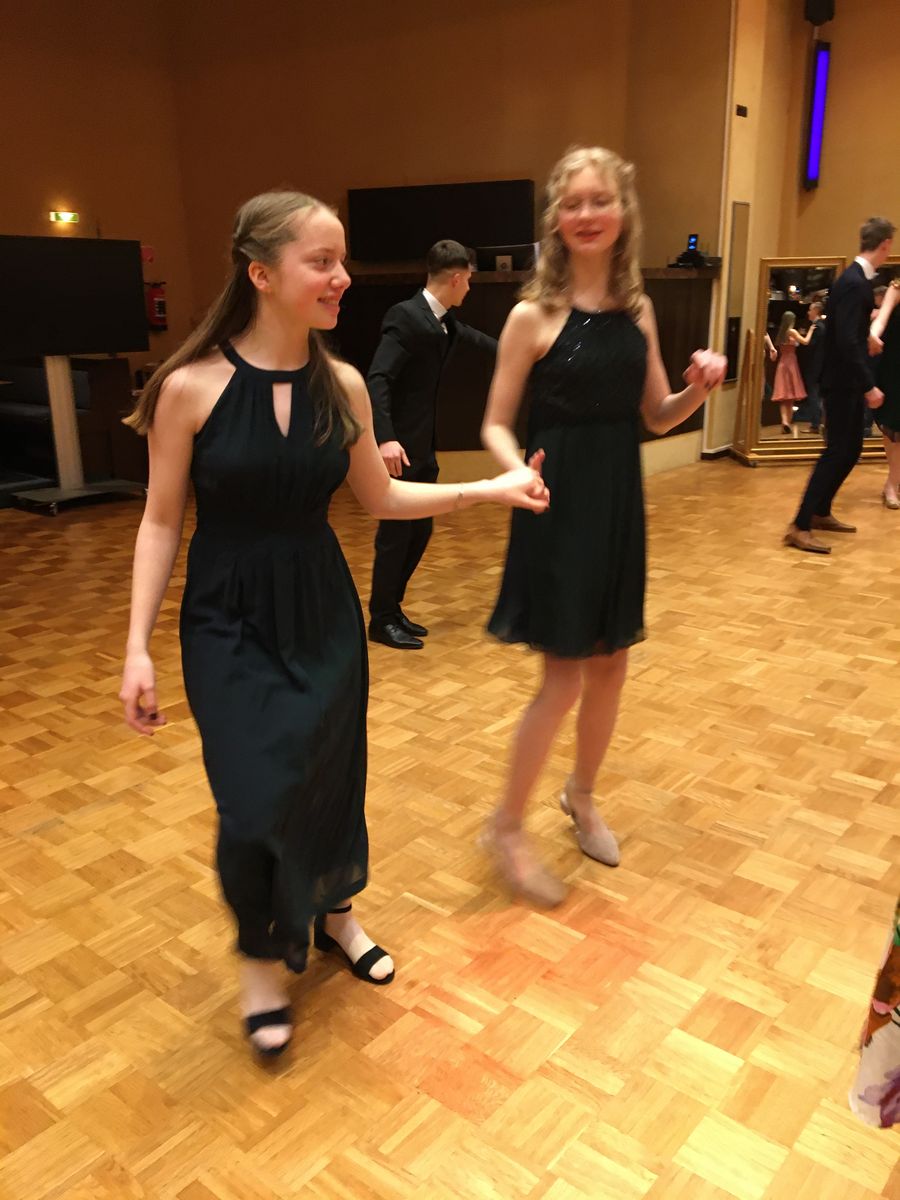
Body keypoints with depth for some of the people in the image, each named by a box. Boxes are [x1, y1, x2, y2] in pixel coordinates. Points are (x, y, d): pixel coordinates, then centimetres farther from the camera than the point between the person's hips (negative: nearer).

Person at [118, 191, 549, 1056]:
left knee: (332, 777, 13)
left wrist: (491, 489, 2)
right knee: (259, 804, -4)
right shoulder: (191, 388, -14)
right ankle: (262, 957, 26)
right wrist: (138, 647, -8)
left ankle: (333, 913, 43)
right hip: (230, 625, -3)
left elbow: (380, 498, 8)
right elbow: (161, 523, -7)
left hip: (324, 613, 4)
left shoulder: (342, 385, -3)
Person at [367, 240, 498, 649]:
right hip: (398, 447, -9)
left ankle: (392, 608, 27)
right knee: (396, 533, -2)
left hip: (422, 447, 9)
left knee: (420, 531, 14)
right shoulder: (406, 316, -17)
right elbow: (377, 379, -26)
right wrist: (385, 439, -36)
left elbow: (476, 339, 29)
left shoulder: (445, 320, 10)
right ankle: (382, 620, 12)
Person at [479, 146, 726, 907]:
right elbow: (497, 424, -7)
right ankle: (507, 828, 17)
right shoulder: (534, 315, -9)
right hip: (561, 506, -5)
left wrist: (699, 389, -9)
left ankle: (581, 798, 38)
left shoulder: (638, 309, 6)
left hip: (621, 503, 6)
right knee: (565, 679, -3)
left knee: (612, 666, 14)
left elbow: (655, 417, 11)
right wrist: (518, 470, -28)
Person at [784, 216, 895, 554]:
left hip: (851, 381, 10)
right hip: (843, 383, -10)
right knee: (836, 452, -8)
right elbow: (846, 341, -26)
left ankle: (821, 513, 25)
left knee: (851, 449, 15)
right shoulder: (853, 282, -20)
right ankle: (800, 526, -6)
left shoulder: (858, 278, 10)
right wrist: (869, 386, -24)